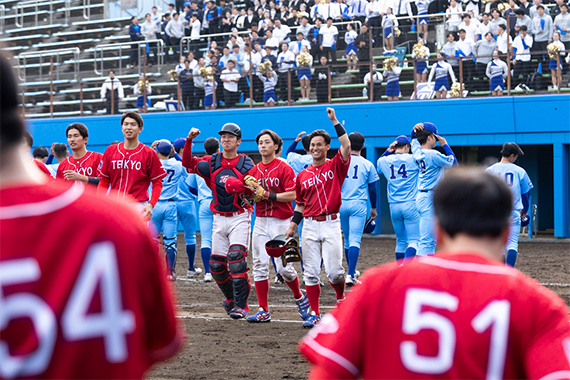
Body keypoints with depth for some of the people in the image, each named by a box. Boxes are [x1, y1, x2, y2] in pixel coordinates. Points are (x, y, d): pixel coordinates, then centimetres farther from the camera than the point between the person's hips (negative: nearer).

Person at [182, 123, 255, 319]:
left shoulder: (246, 164, 0)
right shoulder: (211, 162, 7)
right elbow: (188, 162, -1)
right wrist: (189, 140, -12)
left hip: (239, 217, -4)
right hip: (219, 219, 4)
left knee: (236, 258, -20)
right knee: (216, 266, 3)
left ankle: (240, 305, -14)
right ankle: (230, 297, 28)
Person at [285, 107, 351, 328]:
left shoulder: (335, 166, 3)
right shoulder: (303, 175, 13)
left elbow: (346, 147, -15)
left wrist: (335, 122, -16)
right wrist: (292, 226, 10)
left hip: (331, 224, -3)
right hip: (309, 226, 3)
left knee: (334, 271, -9)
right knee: (311, 273, 1)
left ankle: (341, 298, 20)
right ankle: (315, 314, 7)